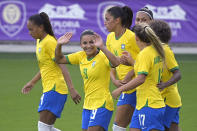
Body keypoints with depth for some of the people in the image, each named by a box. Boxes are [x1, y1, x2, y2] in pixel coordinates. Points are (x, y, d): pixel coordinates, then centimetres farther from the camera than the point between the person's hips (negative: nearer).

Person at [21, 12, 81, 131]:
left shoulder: (49, 42, -13)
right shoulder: (39, 42, 15)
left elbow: (62, 67, -20)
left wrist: (72, 89, -26)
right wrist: (32, 83, 30)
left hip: (55, 89, -10)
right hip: (49, 89, 10)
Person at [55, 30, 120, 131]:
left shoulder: (102, 56, -15)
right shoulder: (81, 56, 7)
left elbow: (116, 63, -36)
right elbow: (60, 59, 14)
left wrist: (102, 47, -44)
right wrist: (59, 45, -3)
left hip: (102, 104, -8)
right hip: (88, 104, 8)